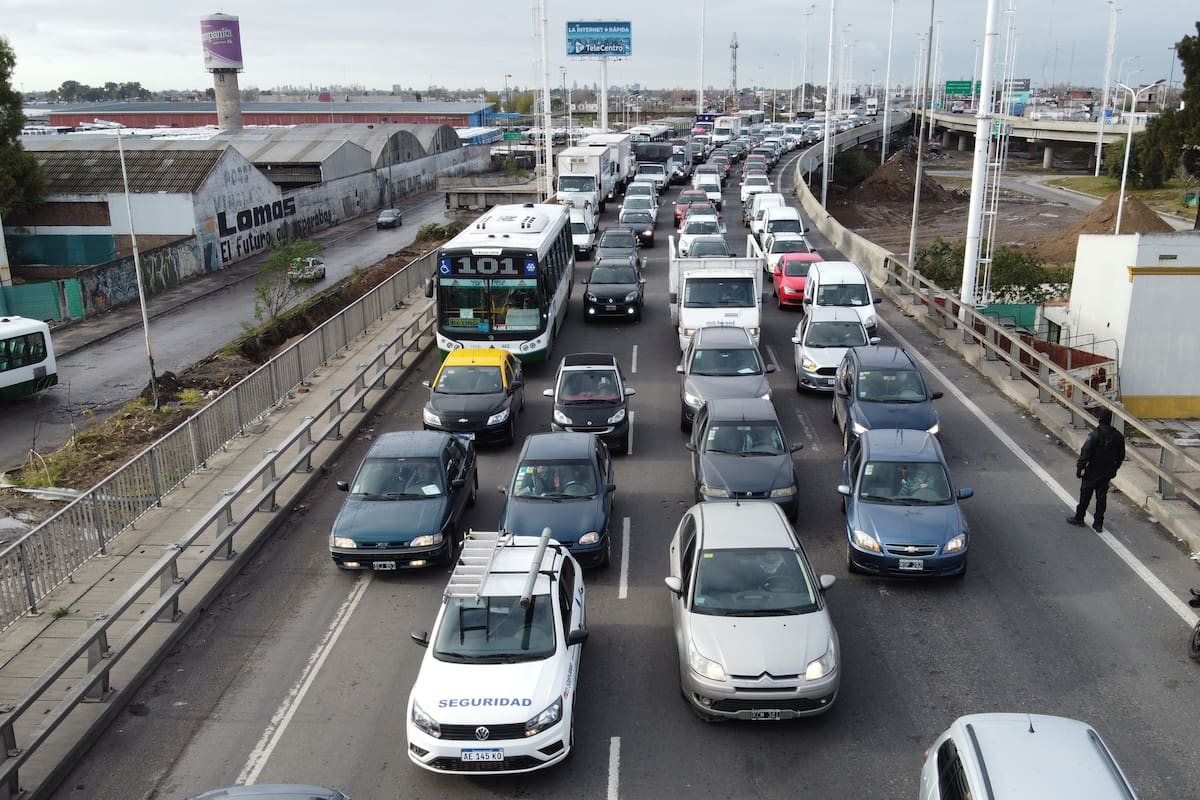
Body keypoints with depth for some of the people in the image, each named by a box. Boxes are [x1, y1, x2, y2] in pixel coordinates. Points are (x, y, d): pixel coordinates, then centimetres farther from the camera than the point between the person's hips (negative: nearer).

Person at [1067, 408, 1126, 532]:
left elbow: (1085, 453, -19)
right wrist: (1114, 469, 20)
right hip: (1107, 473, 5)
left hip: (1093, 471, -5)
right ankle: (1098, 524, 15)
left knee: (1085, 495, 10)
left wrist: (1079, 468, -10)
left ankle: (1079, 518, 23)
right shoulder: (1118, 436, -2)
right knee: (1102, 497, 11)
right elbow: (1121, 456, 8)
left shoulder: (1095, 434, -20)